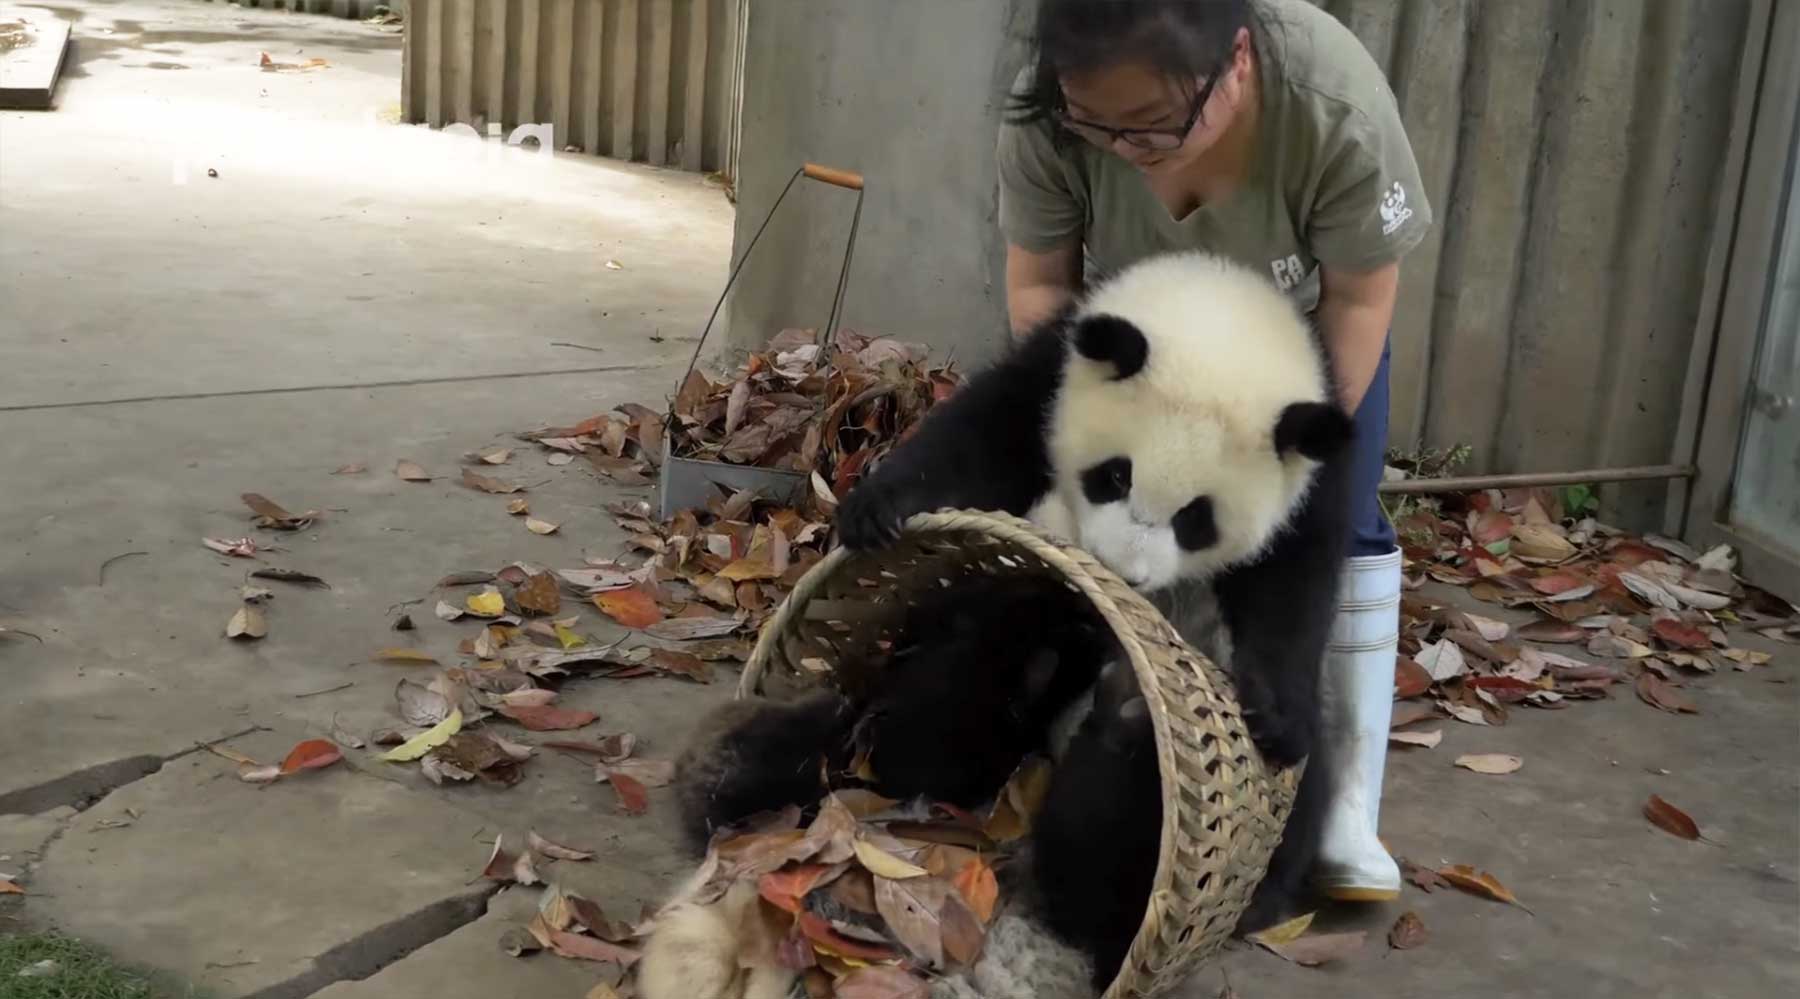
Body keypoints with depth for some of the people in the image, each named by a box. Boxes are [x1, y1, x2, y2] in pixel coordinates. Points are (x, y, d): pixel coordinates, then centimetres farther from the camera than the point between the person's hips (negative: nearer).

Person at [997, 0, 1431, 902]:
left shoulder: (1340, 112, -39)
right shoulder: (1044, 119, -33)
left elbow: (1357, 297, -25)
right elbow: (1038, 285, -18)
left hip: (1301, 323, -1)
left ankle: (1347, 808, -5)